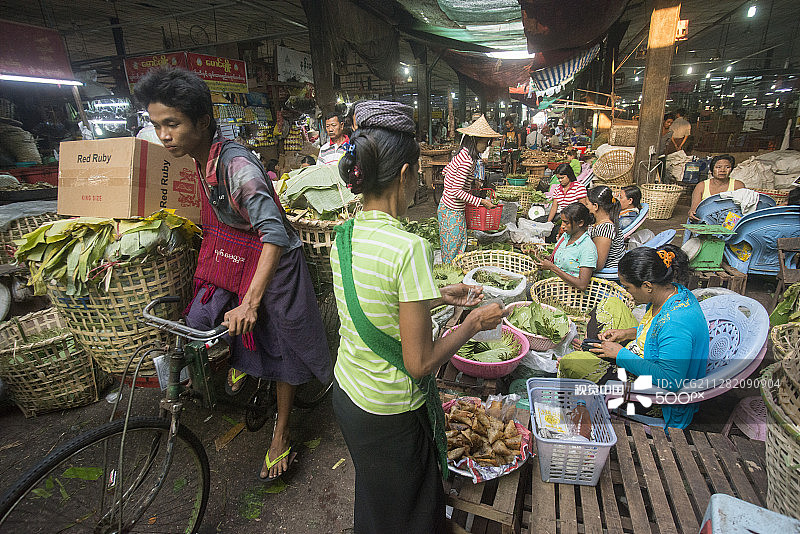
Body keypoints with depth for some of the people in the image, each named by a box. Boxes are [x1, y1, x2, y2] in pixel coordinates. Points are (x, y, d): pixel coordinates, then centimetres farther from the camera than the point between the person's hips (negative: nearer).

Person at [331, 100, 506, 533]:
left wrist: (439, 296, 10)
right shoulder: (409, 248, -29)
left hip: (346, 395, 7)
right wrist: (474, 322, -10)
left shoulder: (344, 235, -5)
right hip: (390, 414, -6)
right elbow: (420, 362, -24)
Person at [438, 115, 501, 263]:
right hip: (452, 211, -10)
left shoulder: (462, 154, 6)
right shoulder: (467, 161, -23)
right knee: (452, 252, 2)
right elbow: (457, 192, -24)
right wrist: (481, 201, -18)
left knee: (462, 244, 17)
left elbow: (445, 171, 19)